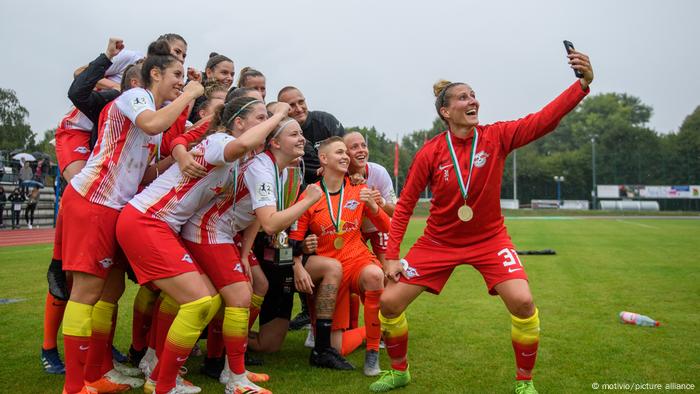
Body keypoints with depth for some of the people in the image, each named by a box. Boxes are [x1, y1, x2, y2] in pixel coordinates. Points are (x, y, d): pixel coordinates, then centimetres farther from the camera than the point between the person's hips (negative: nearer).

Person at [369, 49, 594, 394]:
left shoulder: (497, 137, -11)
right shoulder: (430, 153, -12)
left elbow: (544, 119, -25)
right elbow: (404, 205, -6)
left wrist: (583, 84, -40)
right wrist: (391, 256, -10)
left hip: (489, 239, 0)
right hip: (439, 242, 1)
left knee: (523, 302, -21)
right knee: (389, 302, -4)